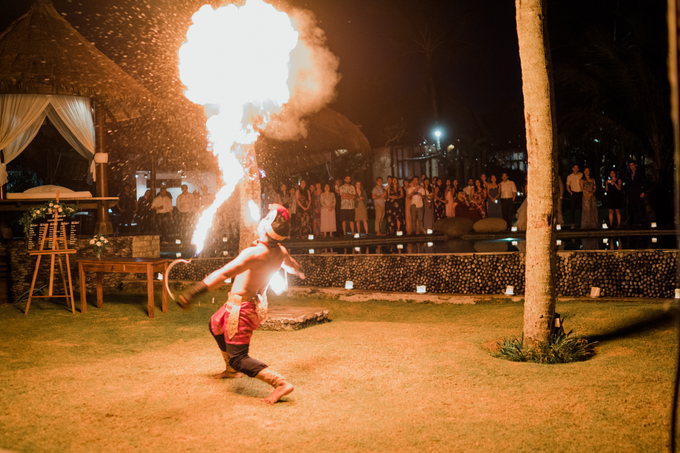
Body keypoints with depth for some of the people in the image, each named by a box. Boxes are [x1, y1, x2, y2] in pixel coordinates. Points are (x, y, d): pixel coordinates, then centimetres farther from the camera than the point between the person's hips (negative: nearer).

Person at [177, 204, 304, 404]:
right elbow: (291, 264, 21)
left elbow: (224, 273, -38)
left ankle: (281, 383, -20)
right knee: (215, 326, 32)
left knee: (239, 358, -5)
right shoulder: (281, 252, -4)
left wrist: (195, 291, -42)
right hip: (259, 304, 9)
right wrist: (299, 271, 46)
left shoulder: (255, 253, -29)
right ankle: (231, 370, 47)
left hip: (242, 308, -9)